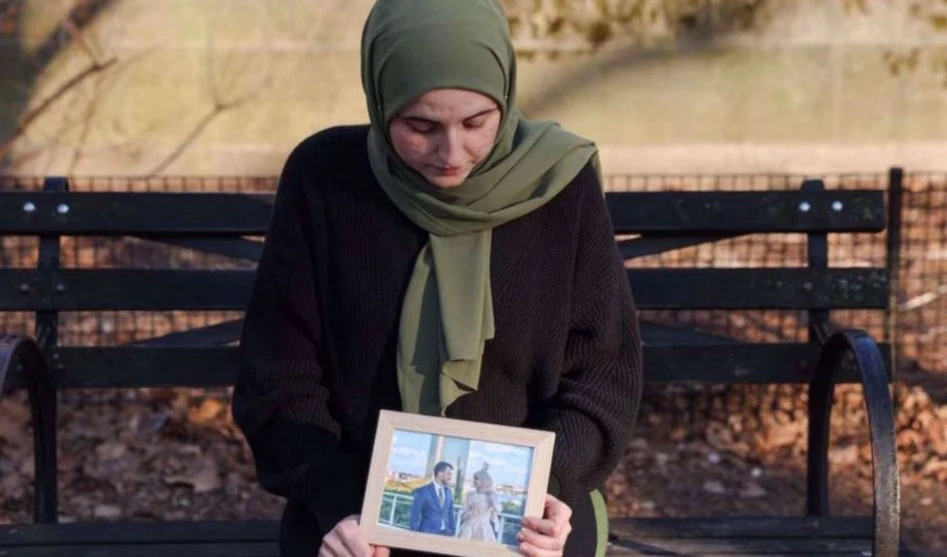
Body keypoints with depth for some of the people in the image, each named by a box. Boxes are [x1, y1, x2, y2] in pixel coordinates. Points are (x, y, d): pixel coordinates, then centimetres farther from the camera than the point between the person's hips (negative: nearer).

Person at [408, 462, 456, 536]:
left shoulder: (448, 492, 13)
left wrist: (452, 531, 10)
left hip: (445, 533, 5)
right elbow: (415, 515, -4)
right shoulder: (423, 491, -3)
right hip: (427, 534, -4)